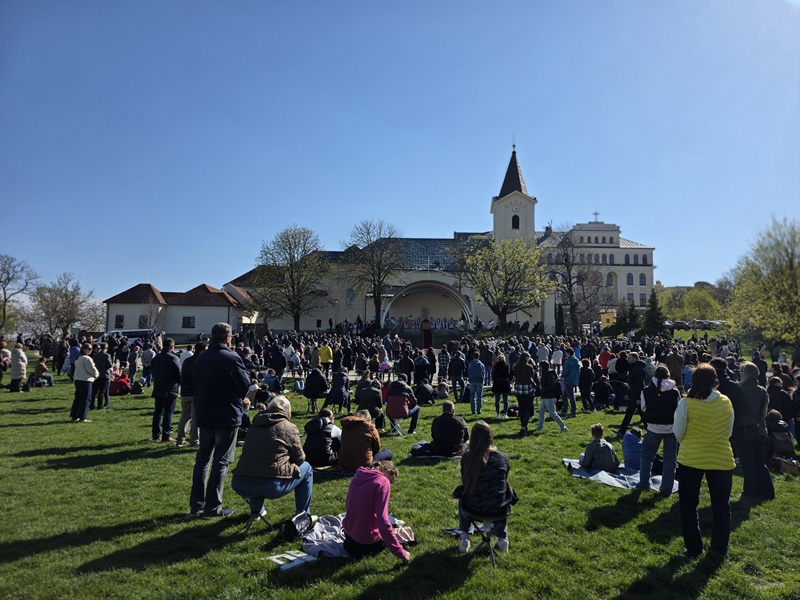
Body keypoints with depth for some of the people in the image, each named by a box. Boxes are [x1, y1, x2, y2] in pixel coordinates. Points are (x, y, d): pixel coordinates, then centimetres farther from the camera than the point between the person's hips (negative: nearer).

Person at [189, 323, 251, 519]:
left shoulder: (200, 358, 4)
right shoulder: (231, 358, -16)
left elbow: (196, 384, 13)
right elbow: (246, 384, -9)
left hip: (204, 415, 6)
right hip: (227, 416, -6)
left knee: (202, 458, 16)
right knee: (221, 461, 3)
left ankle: (196, 505, 22)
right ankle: (213, 507, 8)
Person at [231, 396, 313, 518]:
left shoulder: (253, 426, 14)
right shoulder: (289, 428, 0)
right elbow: (299, 458, 8)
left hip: (239, 485, 6)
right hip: (272, 486, -6)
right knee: (306, 468, 19)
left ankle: (256, 510, 39)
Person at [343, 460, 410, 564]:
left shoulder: (358, 475, 0)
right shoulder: (383, 482, -22)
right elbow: (383, 521, -28)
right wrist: (400, 553, -24)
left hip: (348, 531, 6)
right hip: (367, 538, -6)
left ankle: (351, 543, 13)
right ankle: (364, 548, 4)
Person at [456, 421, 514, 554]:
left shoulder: (466, 458, -12)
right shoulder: (503, 457, -9)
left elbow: (465, 483, 5)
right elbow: (503, 482, 8)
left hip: (472, 509, -1)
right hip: (498, 510, 1)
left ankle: (464, 540, 35)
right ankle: (502, 539, 40)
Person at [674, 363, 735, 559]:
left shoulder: (686, 403, -14)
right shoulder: (726, 403, -4)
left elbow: (678, 433, -7)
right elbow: (729, 432, 7)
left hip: (691, 458, -2)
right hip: (721, 459, 3)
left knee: (689, 505, 12)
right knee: (721, 505, 18)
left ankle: (694, 548, 17)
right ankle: (720, 548, 26)